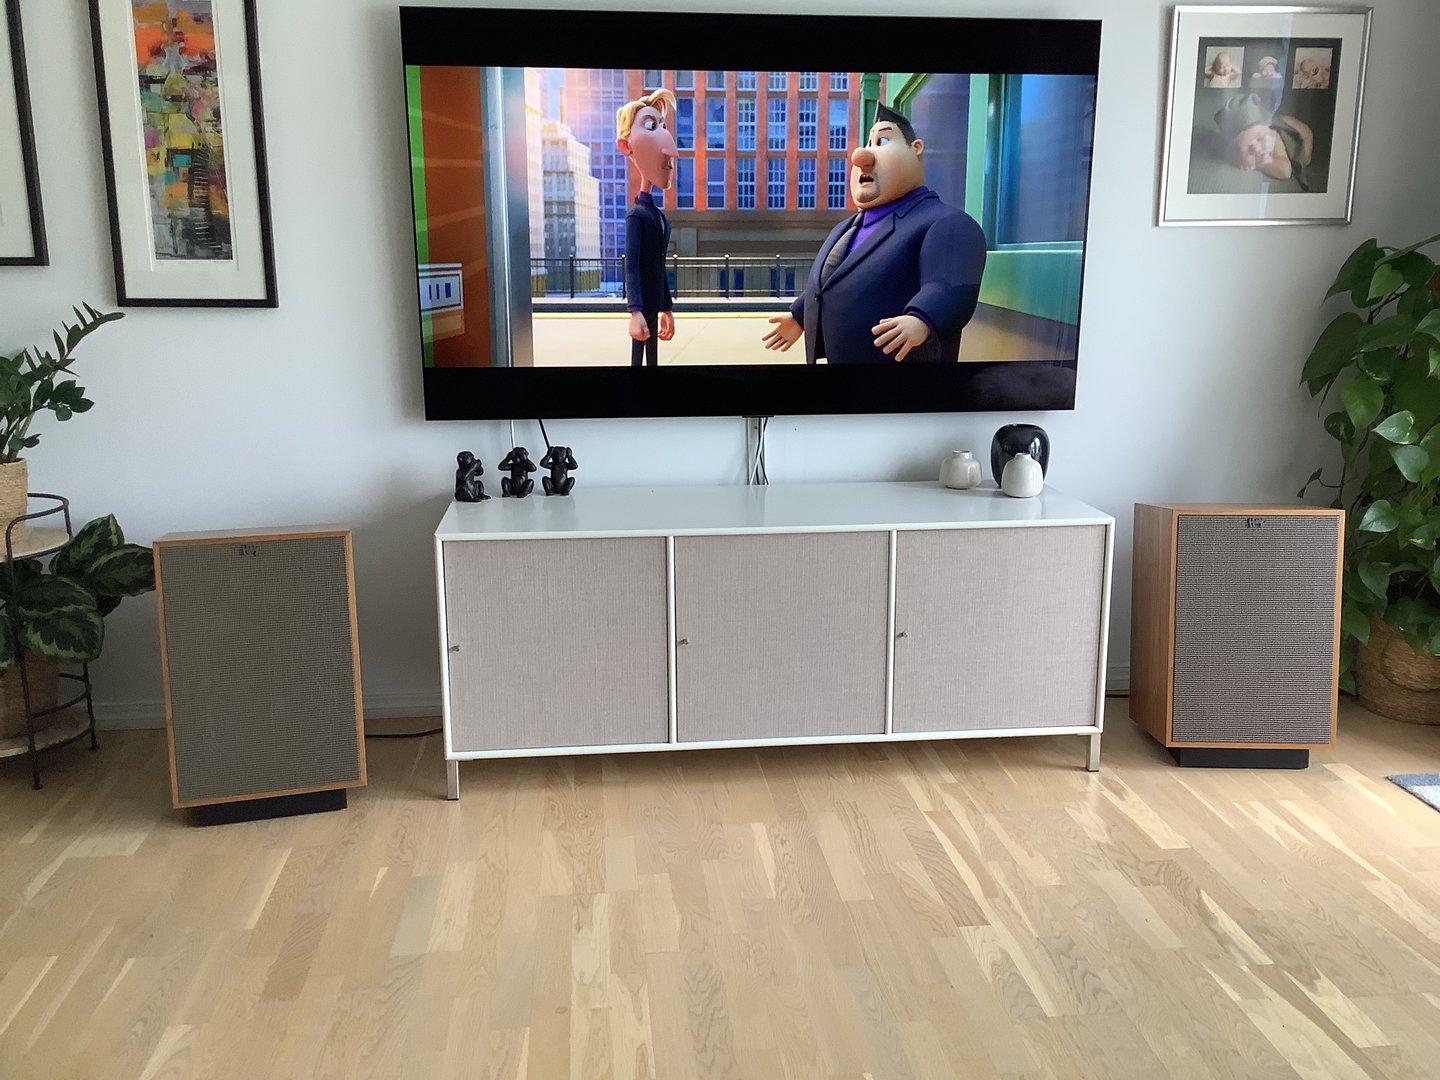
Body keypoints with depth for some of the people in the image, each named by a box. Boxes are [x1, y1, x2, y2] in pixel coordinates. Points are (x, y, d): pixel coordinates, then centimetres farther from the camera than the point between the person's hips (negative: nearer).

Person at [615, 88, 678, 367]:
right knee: (639, 356, -8)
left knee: (653, 356, 10)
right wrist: (635, 311, -31)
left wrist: (666, 308, 22)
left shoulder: (659, 217, 15)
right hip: (643, 306, -9)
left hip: (654, 304, 9)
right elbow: (631, 267, -20)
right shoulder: (637, 215, -12)